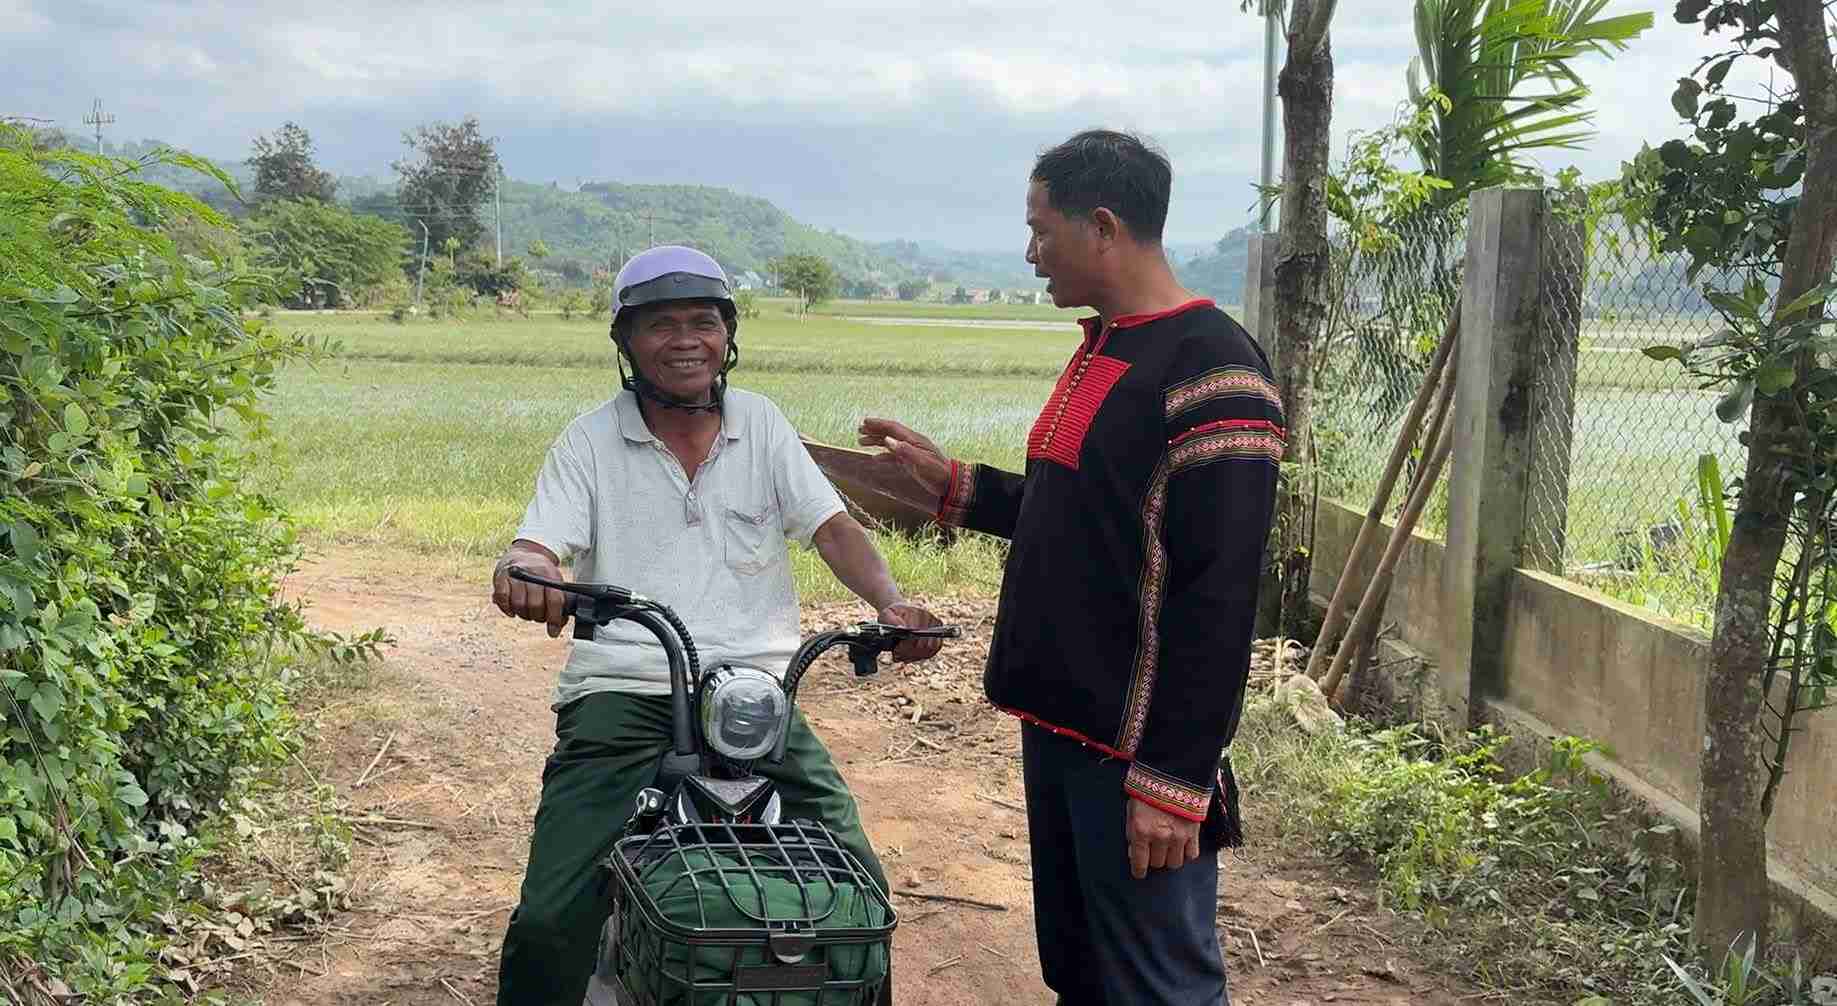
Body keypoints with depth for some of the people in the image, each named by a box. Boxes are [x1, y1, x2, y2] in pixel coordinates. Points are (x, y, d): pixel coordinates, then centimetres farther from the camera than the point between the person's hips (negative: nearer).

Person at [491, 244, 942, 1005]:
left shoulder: (760, 424, 11)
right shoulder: (591, 440, 7)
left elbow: (833, 527, 3)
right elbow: (540, 543, -4)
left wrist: (889, 601, -18)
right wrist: (525, 571, -30)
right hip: (623, 693, -1)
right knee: (547, 927, -17)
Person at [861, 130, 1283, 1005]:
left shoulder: (1209, 371, -17)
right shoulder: (1102, 346, 13)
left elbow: (1217, 597, -21)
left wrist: (1173, 780, -22)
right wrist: (951, 484, 15)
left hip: (1135, 756, -9)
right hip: (1058, 726, 9)